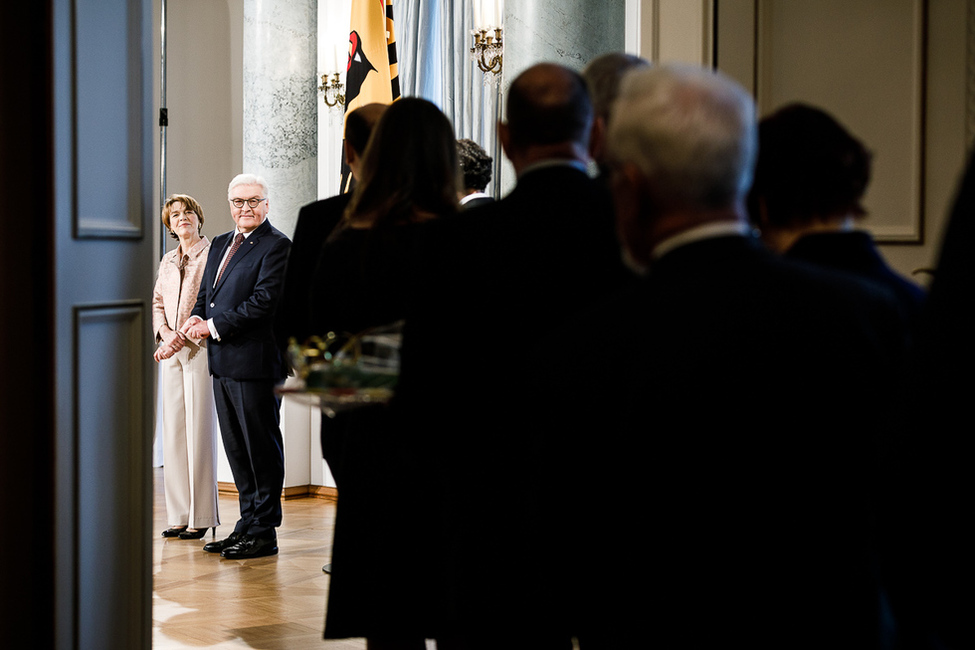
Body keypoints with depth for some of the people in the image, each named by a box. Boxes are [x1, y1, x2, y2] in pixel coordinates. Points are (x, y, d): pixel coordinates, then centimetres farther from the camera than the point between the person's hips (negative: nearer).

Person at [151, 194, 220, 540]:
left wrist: (183, 337, -13)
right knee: (173, 432, 6)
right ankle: (180, 514, 12)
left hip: (201, 347, -6)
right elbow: (158, 303, 18)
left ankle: (201, 516, 1)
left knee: (199, 432, -6)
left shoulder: (213, 254, -3)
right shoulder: (167, 260, 18)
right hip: (171, 353, 6)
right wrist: (166, 335, 0)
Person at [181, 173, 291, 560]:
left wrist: (213, 326, -16)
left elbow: (264, 300, -17)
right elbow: (206, 292, 21)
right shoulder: (221, 244, 18)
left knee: (262, 448, -1)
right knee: (236, 450, 14)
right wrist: (197, 318, -1)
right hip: (223, 362, 9)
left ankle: (264, 533, 6)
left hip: (256, 362, -8)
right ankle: (247, 525, 23)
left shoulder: (276, 245, -8)